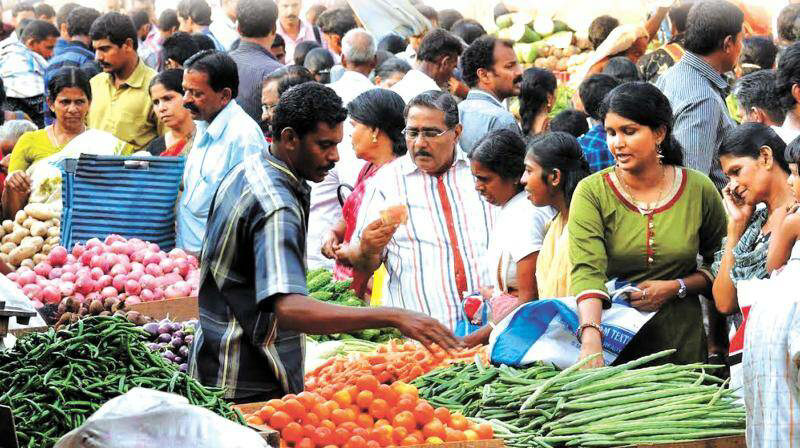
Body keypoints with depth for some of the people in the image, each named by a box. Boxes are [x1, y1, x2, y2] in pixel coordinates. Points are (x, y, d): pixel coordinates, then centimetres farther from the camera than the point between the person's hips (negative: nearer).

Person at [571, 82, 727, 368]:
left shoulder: (698, 189, -1)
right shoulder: (592, 192, -7)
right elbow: (587, 270, -20)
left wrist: (676, 288, -9)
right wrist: (591, 338, -36)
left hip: (681, 343, 1)